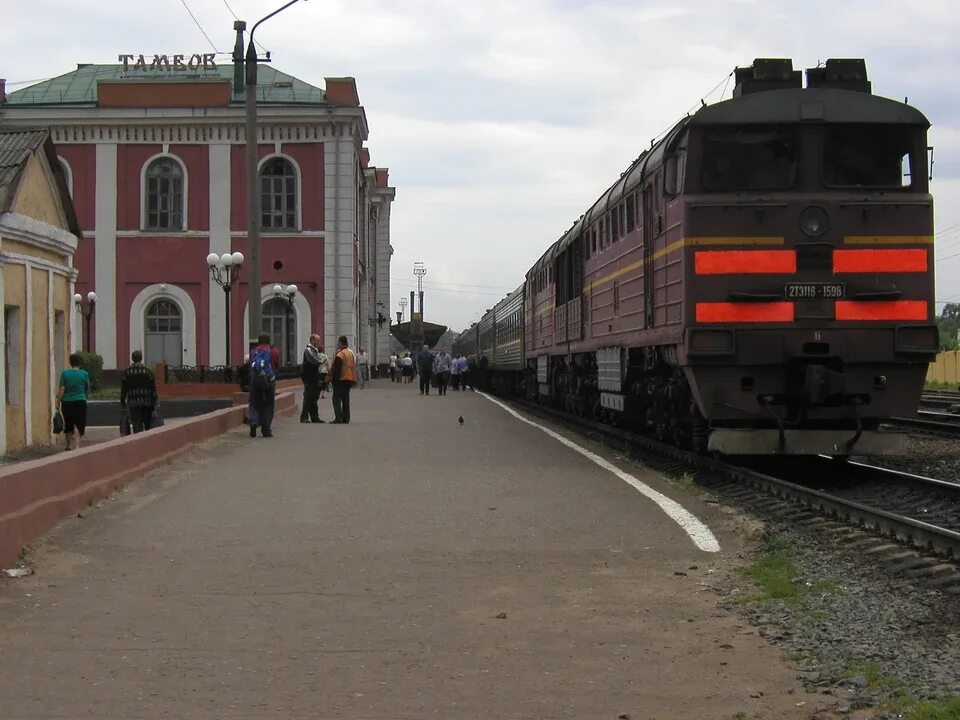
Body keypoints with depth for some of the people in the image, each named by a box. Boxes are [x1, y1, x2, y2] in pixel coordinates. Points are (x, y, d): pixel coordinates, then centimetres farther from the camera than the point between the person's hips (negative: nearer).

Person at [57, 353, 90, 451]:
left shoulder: (65, 373, -2)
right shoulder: (84, 374, -1)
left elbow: (61, 390, -5)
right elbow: (88, 390, 10)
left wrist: (58, 403, 0)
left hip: (67, 402, 1)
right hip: (80, 402, -1)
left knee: (68, 425, 15)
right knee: (78, 424, -3)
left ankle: (69, 445, 25)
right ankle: (77, 444, -18)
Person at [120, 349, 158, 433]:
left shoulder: (127, 372, 1)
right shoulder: (148, 371, 2)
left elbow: (123, 389, 1)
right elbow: (153, 389, -1)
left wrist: (122, 403, 7)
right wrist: (154, 403, 4)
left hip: (134, 402, -1)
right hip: (147, 401, 1)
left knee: (137, 426, -5)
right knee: (147, 425, 14)